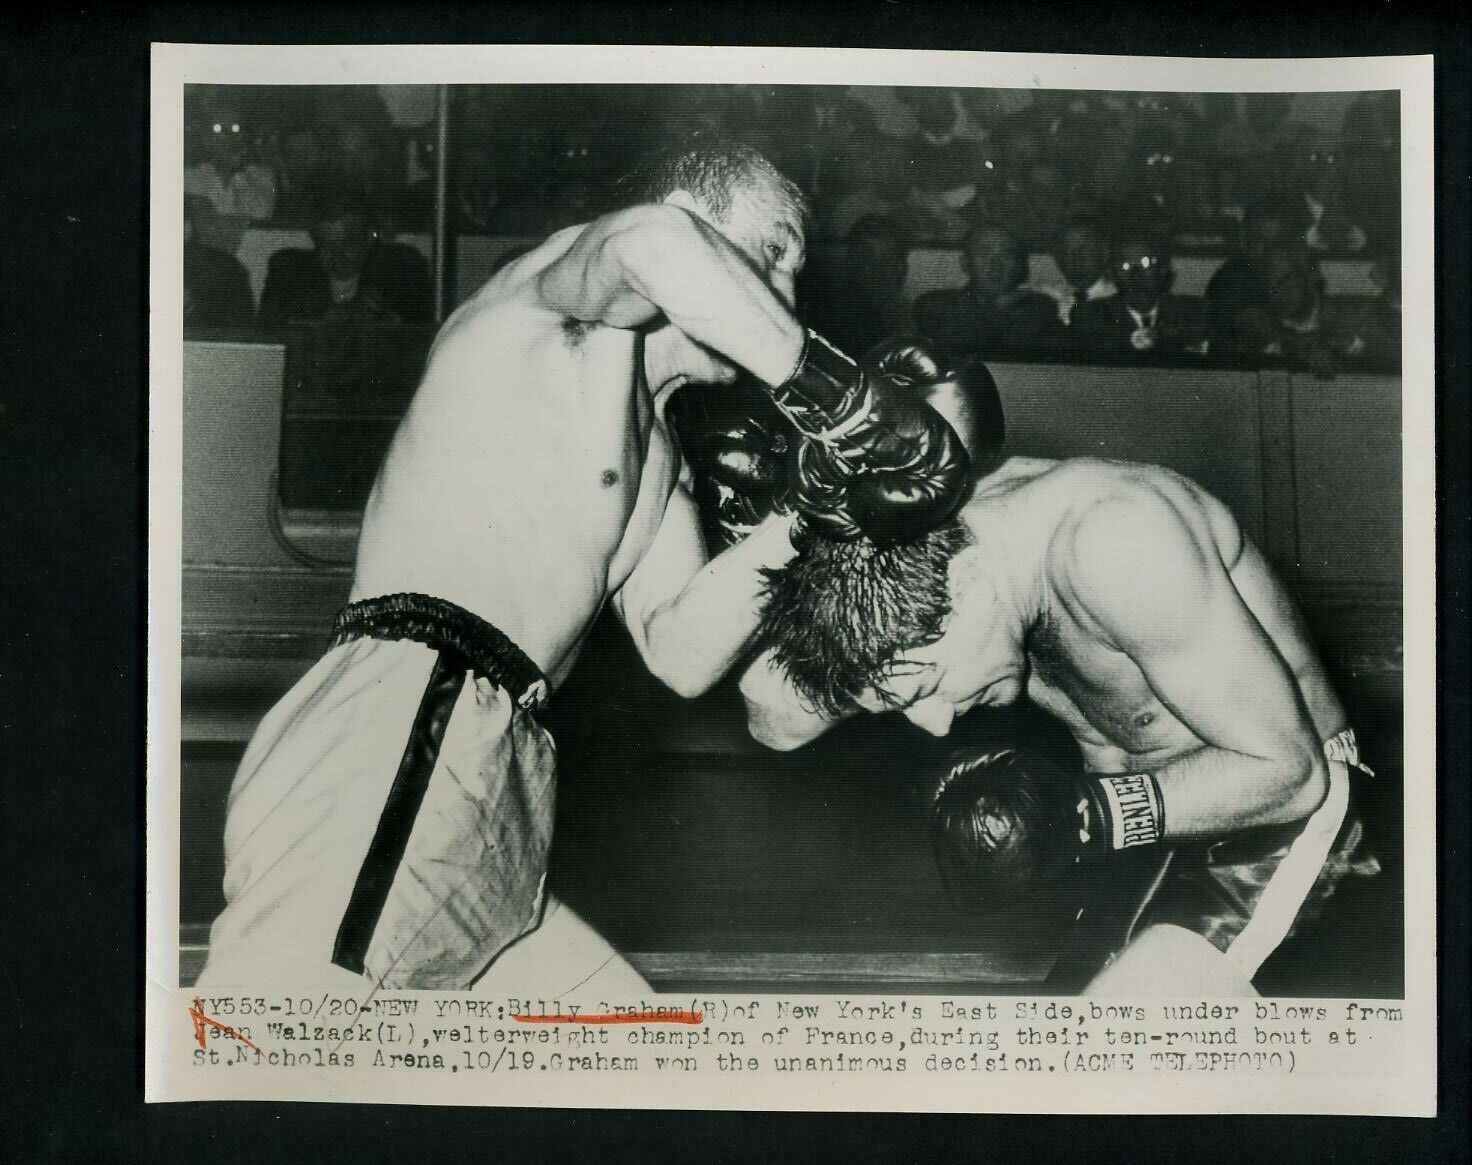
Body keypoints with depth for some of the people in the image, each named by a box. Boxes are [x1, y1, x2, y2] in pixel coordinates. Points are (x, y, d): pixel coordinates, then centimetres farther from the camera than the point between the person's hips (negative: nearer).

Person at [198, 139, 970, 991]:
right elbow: (651, 243, -20)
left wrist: (791, 520, 7)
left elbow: (680, 651, 15)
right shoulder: (550, 306, 5)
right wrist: (828, 385, -15)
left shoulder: (656, 458, 28)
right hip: (390, 739, -9)